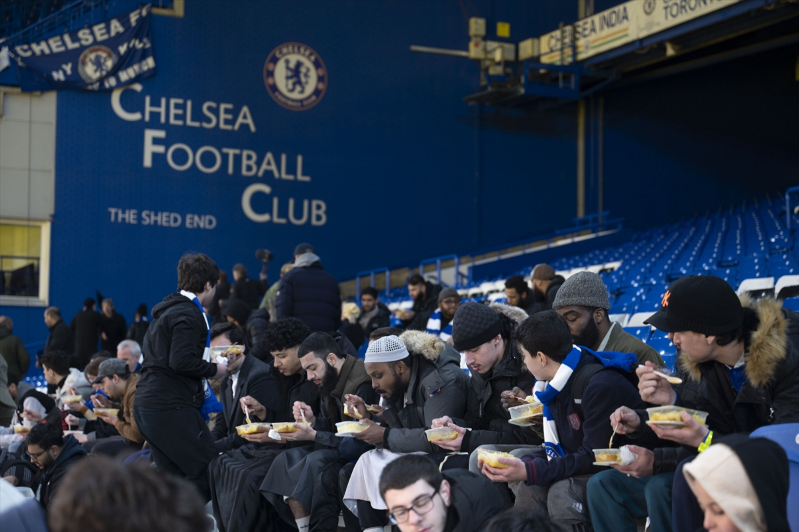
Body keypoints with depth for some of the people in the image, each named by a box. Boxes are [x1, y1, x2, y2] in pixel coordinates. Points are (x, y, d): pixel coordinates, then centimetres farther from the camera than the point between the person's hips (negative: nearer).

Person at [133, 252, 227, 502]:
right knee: (208, 468, -7)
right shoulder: (188, 315, -11)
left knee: (174, 477, 13)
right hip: (171, 406, -10)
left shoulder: (167, 311, 19)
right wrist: (213, 369, -7)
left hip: (147, 406, 10)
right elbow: (181, 361, -22)